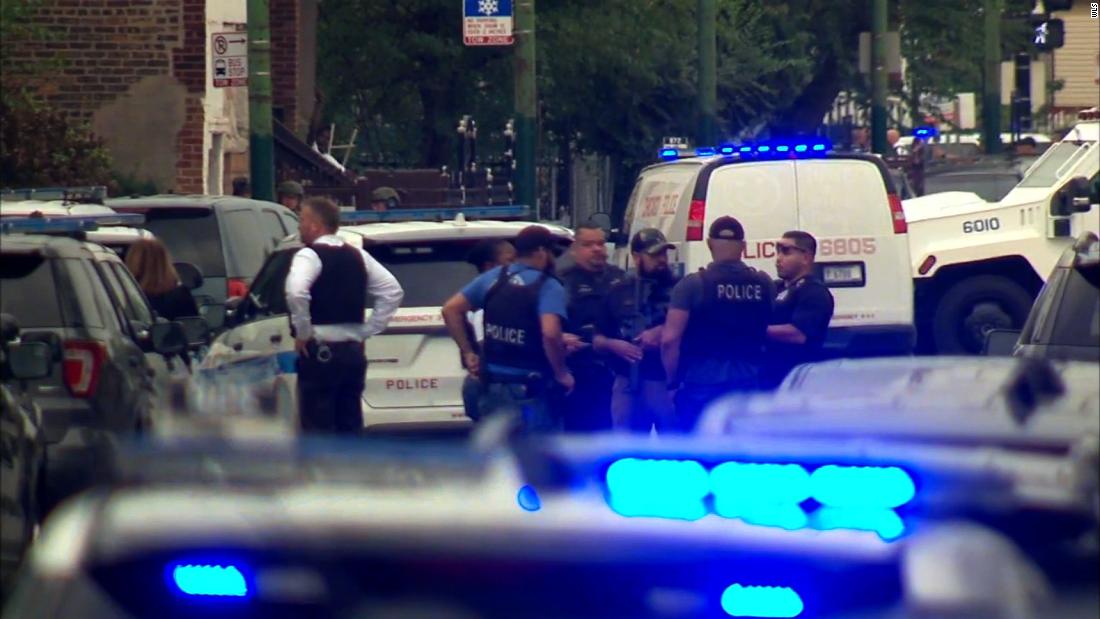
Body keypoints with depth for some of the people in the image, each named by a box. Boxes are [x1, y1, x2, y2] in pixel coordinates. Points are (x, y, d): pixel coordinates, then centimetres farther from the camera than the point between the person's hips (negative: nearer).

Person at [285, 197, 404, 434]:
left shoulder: (309, 256, -9)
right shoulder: (357, 256, 13)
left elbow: (296, 292, -28)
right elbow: (393, 292, 12)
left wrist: (303, 332, -15)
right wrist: (367, 329, 11)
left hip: (319, 352, -7)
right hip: (353, 350, 7)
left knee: (317, 427, -4)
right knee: (350, 427, 11)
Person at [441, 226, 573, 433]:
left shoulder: (493, 278, 7)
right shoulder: (548, 287, -11)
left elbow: (451, 309, 7)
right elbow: (550, 333, -27)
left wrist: (468, 352, 11)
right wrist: (561, 373, -14)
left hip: (493, 388, 6)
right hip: (532, 393, -6)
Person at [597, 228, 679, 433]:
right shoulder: (620, 293, 12)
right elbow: (597, 338, 16)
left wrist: (664, 333, -17)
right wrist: (613, 345, -6)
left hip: (667, 383, -3)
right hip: (628, 384, 3)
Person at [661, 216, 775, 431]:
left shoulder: (693, 285, -7)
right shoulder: (764, 285, 3)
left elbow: (669, 339, -10)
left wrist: (673, 382, 0)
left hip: (702, 388, -3)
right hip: (748, 387, 3)